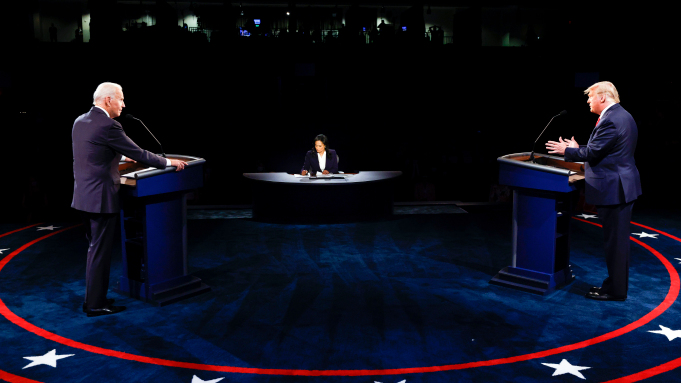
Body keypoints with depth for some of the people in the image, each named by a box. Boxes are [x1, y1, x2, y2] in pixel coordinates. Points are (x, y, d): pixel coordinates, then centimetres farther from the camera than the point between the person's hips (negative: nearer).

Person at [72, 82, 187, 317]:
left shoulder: (80, 122, 10)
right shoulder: (109, 126, -18)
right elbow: (138, 153, -13)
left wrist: (121, 156, 37)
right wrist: (168, 163, -1)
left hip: (83, 196, 9)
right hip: (100, 198, -9)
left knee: (95, 249, 18)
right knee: (100, 252, 0)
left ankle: (93, 298, 26)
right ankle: (96, 305, 9)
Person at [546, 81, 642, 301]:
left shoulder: (610, 121, -20)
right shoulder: (623, 116, 14)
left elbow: (592, 153, -20)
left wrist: (566, 150, -5)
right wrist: (576, 150, 18)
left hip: (613, 189, -11)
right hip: (623, 185, 11)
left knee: (616, 241, -2)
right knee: (617, 239, 17)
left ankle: (616, 291, 7)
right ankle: (615, 283, 27)